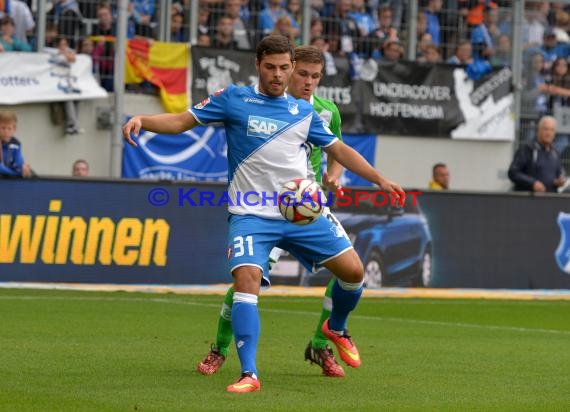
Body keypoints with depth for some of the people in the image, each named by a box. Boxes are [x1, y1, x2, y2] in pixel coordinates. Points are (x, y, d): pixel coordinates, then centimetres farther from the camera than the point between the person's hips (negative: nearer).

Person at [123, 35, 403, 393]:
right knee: (247, 279, -24)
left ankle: (336, 329, 29)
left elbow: (339, 150, 21)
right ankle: (249, 375, -22)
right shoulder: (233, 99, 1)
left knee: (353, 270, -3)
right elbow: (180, 122, 1)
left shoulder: (304, 111, 11)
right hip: (251, 215, -3)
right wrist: (141, 120, -16)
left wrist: (379, 179, 15)